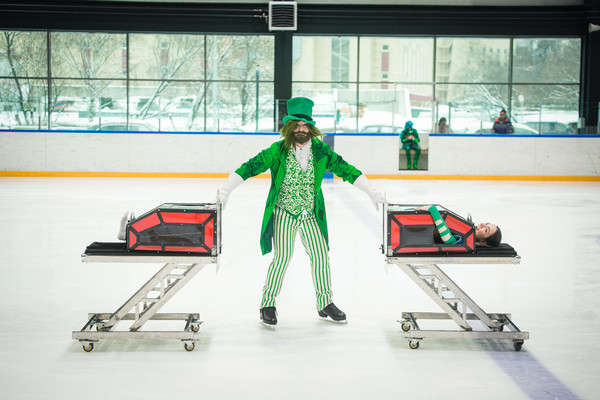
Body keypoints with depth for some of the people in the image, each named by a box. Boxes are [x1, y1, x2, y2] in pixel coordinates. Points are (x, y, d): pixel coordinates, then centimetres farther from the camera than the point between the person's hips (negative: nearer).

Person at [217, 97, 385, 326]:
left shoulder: (320, 150, -2)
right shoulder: (278, 150, -10)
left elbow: (344, 168, 3)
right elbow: (251, 167, -10)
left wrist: (372, 192, 2)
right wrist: (226, 190, -18)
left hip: (310, 215, 3)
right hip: (283, 212, -3)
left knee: (321, 255, 4)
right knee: (282, 256, -12)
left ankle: (325, 303, 22)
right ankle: (268, 304, 5)